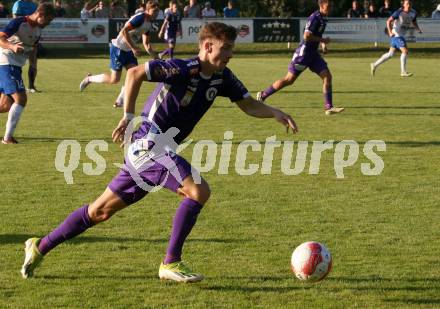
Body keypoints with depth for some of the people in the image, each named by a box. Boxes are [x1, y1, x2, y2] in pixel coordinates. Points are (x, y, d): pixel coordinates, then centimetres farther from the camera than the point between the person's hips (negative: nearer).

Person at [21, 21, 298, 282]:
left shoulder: (222, 77, 7)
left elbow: (249, 104, 13)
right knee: (199, 191, -21)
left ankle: (40, 247, 24)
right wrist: (129, 117, -19)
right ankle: (171, 263, -13)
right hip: (149, 143, -9)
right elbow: (135, 73, -20)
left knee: (100, 211, 14)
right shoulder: (184, 69, -18)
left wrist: (276, 113, -5)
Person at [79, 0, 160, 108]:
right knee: (114, 79, -6)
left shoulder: (149, 25, 9)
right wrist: (134, 48, -29)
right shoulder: (140, 18, -20)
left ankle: (120, 100, 4)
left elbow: (146, 44, 19)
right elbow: (124, 31, -29)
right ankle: (89, 79, 17)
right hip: (118, 48, -9)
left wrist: (156, 57, 10)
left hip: (128, 51, 9)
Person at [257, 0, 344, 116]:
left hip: (313, 54, 8)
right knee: (289, 79, -1)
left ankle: (328, 107, -4)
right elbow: (306, 36, -26)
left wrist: (322, 42, 14)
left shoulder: (322, 18, 11)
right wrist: (323, 40, -17)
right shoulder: (314, 18, -18)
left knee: (327, 76, -5)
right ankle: (263, 95, 13)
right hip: (303, 54, -8)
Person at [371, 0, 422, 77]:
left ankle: (375, 65, 24)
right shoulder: (399, 12, -15)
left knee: (391, 54, 12)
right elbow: (389, 21, -13)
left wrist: (418, 29, -1)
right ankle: (403, 72, -9)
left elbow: (414, 22, 19)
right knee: (405, 51, -15)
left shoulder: (413, 13, 3)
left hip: (401, 36, 8)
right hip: (396, 35, -8)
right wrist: (390, 32, -25)